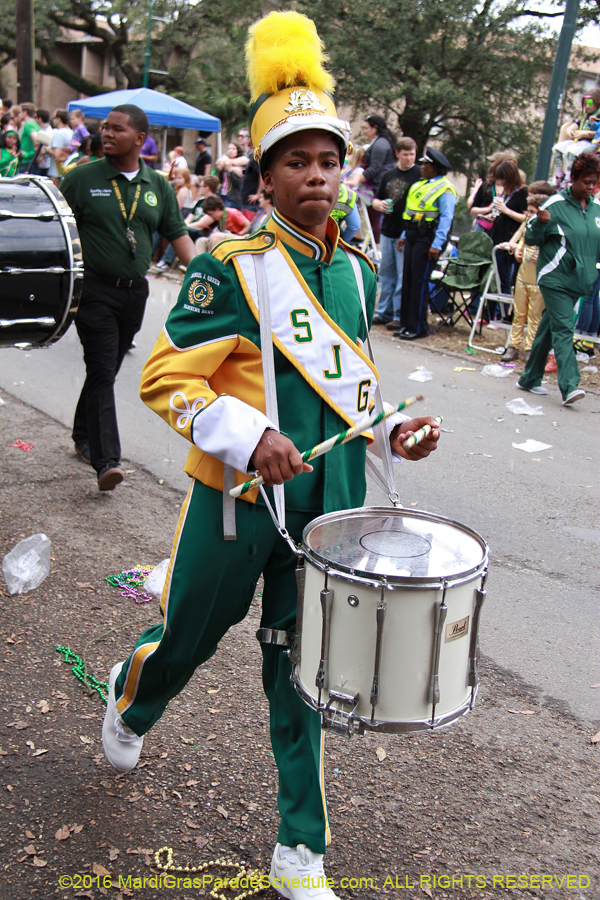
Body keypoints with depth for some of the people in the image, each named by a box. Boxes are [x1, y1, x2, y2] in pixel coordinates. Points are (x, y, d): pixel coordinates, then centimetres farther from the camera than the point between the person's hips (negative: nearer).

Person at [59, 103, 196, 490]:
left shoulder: (158, 186, 7)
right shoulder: (82, 178, -2)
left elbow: (177, 232, 10)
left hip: (135, 291, 4)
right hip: (95, 289, -4)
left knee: (107, 369, 15)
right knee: (101, 373, -10)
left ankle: (84, 436, 33)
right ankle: (106, 460, -14)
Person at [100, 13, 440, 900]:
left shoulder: (352, 270, 5)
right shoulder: (231, 267, -14)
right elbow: (165, 379, -14)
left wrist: (391, 426, 0)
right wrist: (248, 438, -28)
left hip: (330, 502, 4)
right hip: (241, 499, -4)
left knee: (303, 670, 12)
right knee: (189, 636, 17)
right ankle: (130, 703, 55)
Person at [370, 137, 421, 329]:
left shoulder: (420, 174, -4)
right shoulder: (388, 175, 13)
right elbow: (376, 200, 20)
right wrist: (379, 204, -4)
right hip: (388, 232, 6)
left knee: (404, 276, -3)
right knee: (386, 274, 12)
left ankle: (400, 316, 3)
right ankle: (384, 312, 22)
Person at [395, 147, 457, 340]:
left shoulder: (445, 189, -8)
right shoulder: (419, 186, 18)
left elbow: (446, 218, -15)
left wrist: (437, 245, -22)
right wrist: (404, 236, 18)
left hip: (427, 238, -8)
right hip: (412, 236, 8)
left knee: (419, 282, -7)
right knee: (407, 279, 8)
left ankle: (418, 328, 0)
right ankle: (406, 324, 15)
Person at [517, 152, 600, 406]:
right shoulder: (556, 205, -7)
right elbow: (531, 238, -6)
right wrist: (540, 223, -24)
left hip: (579, 280, 6)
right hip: (555, 278, -6)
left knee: (548, 328, 14)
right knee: (563, 329, -14)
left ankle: (530, 379, 23)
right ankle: (569, 386, -21)